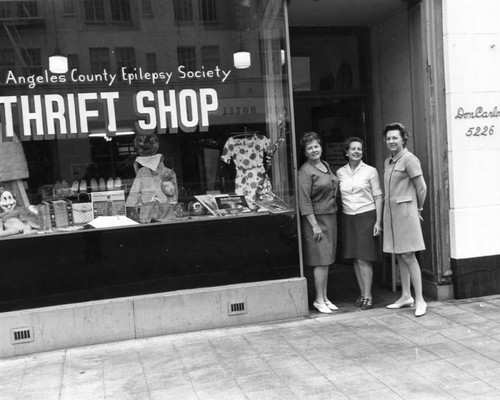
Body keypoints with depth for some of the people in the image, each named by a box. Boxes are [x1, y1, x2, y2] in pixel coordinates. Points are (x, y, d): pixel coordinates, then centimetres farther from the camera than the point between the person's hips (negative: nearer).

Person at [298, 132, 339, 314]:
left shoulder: (326, 165, 12)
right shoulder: (305, 171, -12)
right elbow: (304, 201, -16)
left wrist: (333, 214, 16)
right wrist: (314, 225, -18)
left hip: (330, 217, 8)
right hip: (316, 218, -8)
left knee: (327, 260, 11)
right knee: (321, 260, -7)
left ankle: (324, 297, 20)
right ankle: (319, 300, 3)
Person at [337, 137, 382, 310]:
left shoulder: (370, 171, -1)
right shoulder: (340, 173, 7)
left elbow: (378, 197, 0)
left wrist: (378, 221, -6)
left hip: (366, 216, -4)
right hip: (348, 218, 4)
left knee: (364, 259, -6)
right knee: (355, 259, 7)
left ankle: (368, 296, 2)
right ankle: (362, 293, 17)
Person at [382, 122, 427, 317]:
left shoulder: (409, 159, -11)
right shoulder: (388, 162, 13)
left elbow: (422, 188, -10)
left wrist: (418, 208, 2)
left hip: (405, 211, -8)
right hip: (390, 211, 8)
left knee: (408, 256, -7)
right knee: (399, 256, 11)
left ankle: (420, 300, 0)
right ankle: (406, 296, 20)